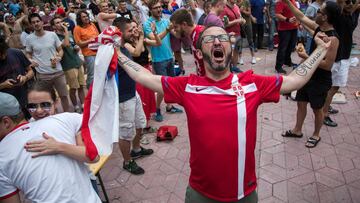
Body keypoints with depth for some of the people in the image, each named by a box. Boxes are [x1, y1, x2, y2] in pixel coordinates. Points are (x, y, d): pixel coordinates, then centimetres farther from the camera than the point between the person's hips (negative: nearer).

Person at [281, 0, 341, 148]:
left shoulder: (332, 39, -26)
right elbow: (301, 17, 9)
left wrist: (306, 57, -24)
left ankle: (316, 135, 34)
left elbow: (328, 65, -27)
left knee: (317, 109, 12)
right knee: (301, 103, 18)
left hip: (320, 81, -8)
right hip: (308, 75, 8)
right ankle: (297, 131, 36)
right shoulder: (318, 28, -3)